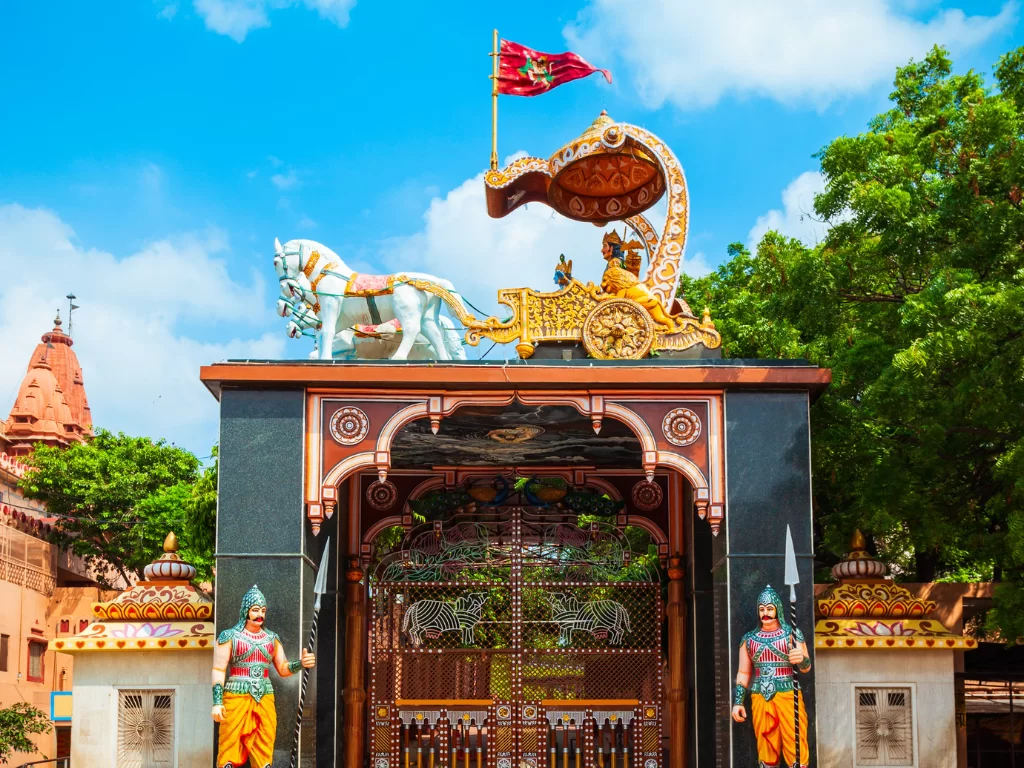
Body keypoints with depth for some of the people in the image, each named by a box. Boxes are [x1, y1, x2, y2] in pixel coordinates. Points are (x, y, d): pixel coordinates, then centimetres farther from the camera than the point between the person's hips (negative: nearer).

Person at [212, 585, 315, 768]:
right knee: (230, 747, -7)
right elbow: (219, 670, -3)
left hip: (265, 699, 4)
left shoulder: (272, 638, 14)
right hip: (237, 697, -4)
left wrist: (301, 663, -6)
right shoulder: (229, 636, 1)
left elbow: (283, 669, 14)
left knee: (264, 752, 5)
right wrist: (217, 702, -11)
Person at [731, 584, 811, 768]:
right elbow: (743, 673, 15)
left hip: (788, 695, -3)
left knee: (795, 746, -9)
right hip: (760, 698, 3)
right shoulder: (749, 639, 12)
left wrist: (801, 659, -18)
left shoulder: (792, 634, 5)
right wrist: (737, 701, 7)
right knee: (766, 749, 4)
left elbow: (806, 668, 5)